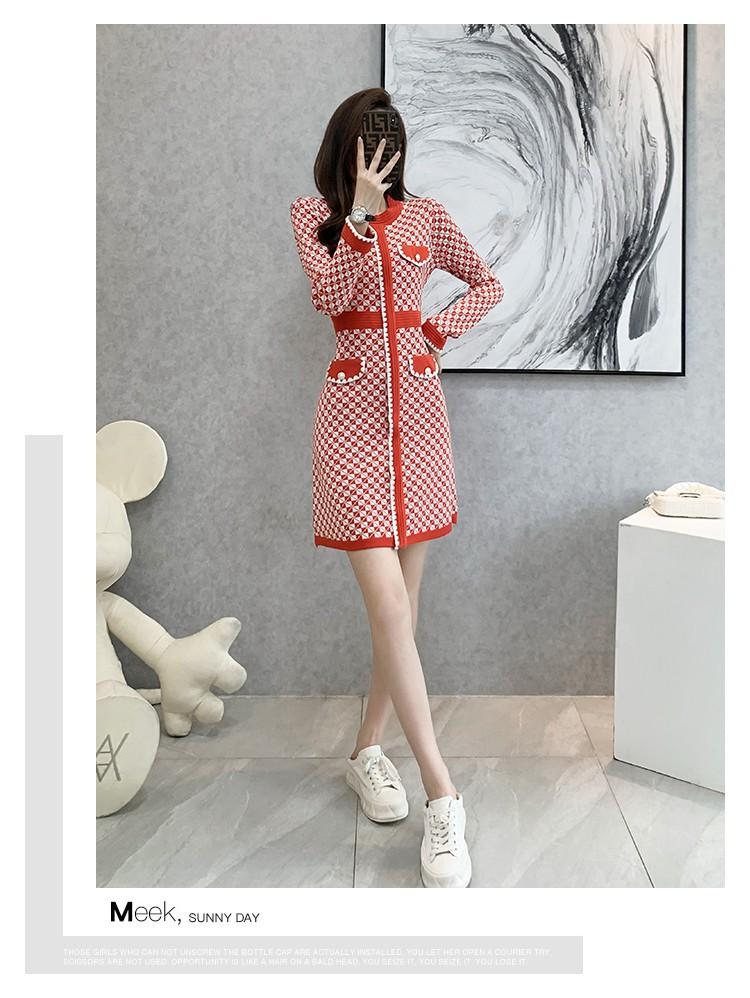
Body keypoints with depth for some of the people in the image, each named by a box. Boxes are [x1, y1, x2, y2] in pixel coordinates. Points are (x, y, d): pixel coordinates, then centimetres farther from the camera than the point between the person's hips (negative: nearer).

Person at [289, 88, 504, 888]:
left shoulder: (424, 215, 12)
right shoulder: (315, 214, 7)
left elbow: (487, 284, 19)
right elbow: (330, 295, -9)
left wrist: (440, 330, 4)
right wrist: (362, 210, -12)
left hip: (418, 410, 3)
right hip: (353, 412, -3)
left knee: (401, 600, 5)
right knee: (389, 603, -13)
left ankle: (367, 750, 25)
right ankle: (442, 797, -9)